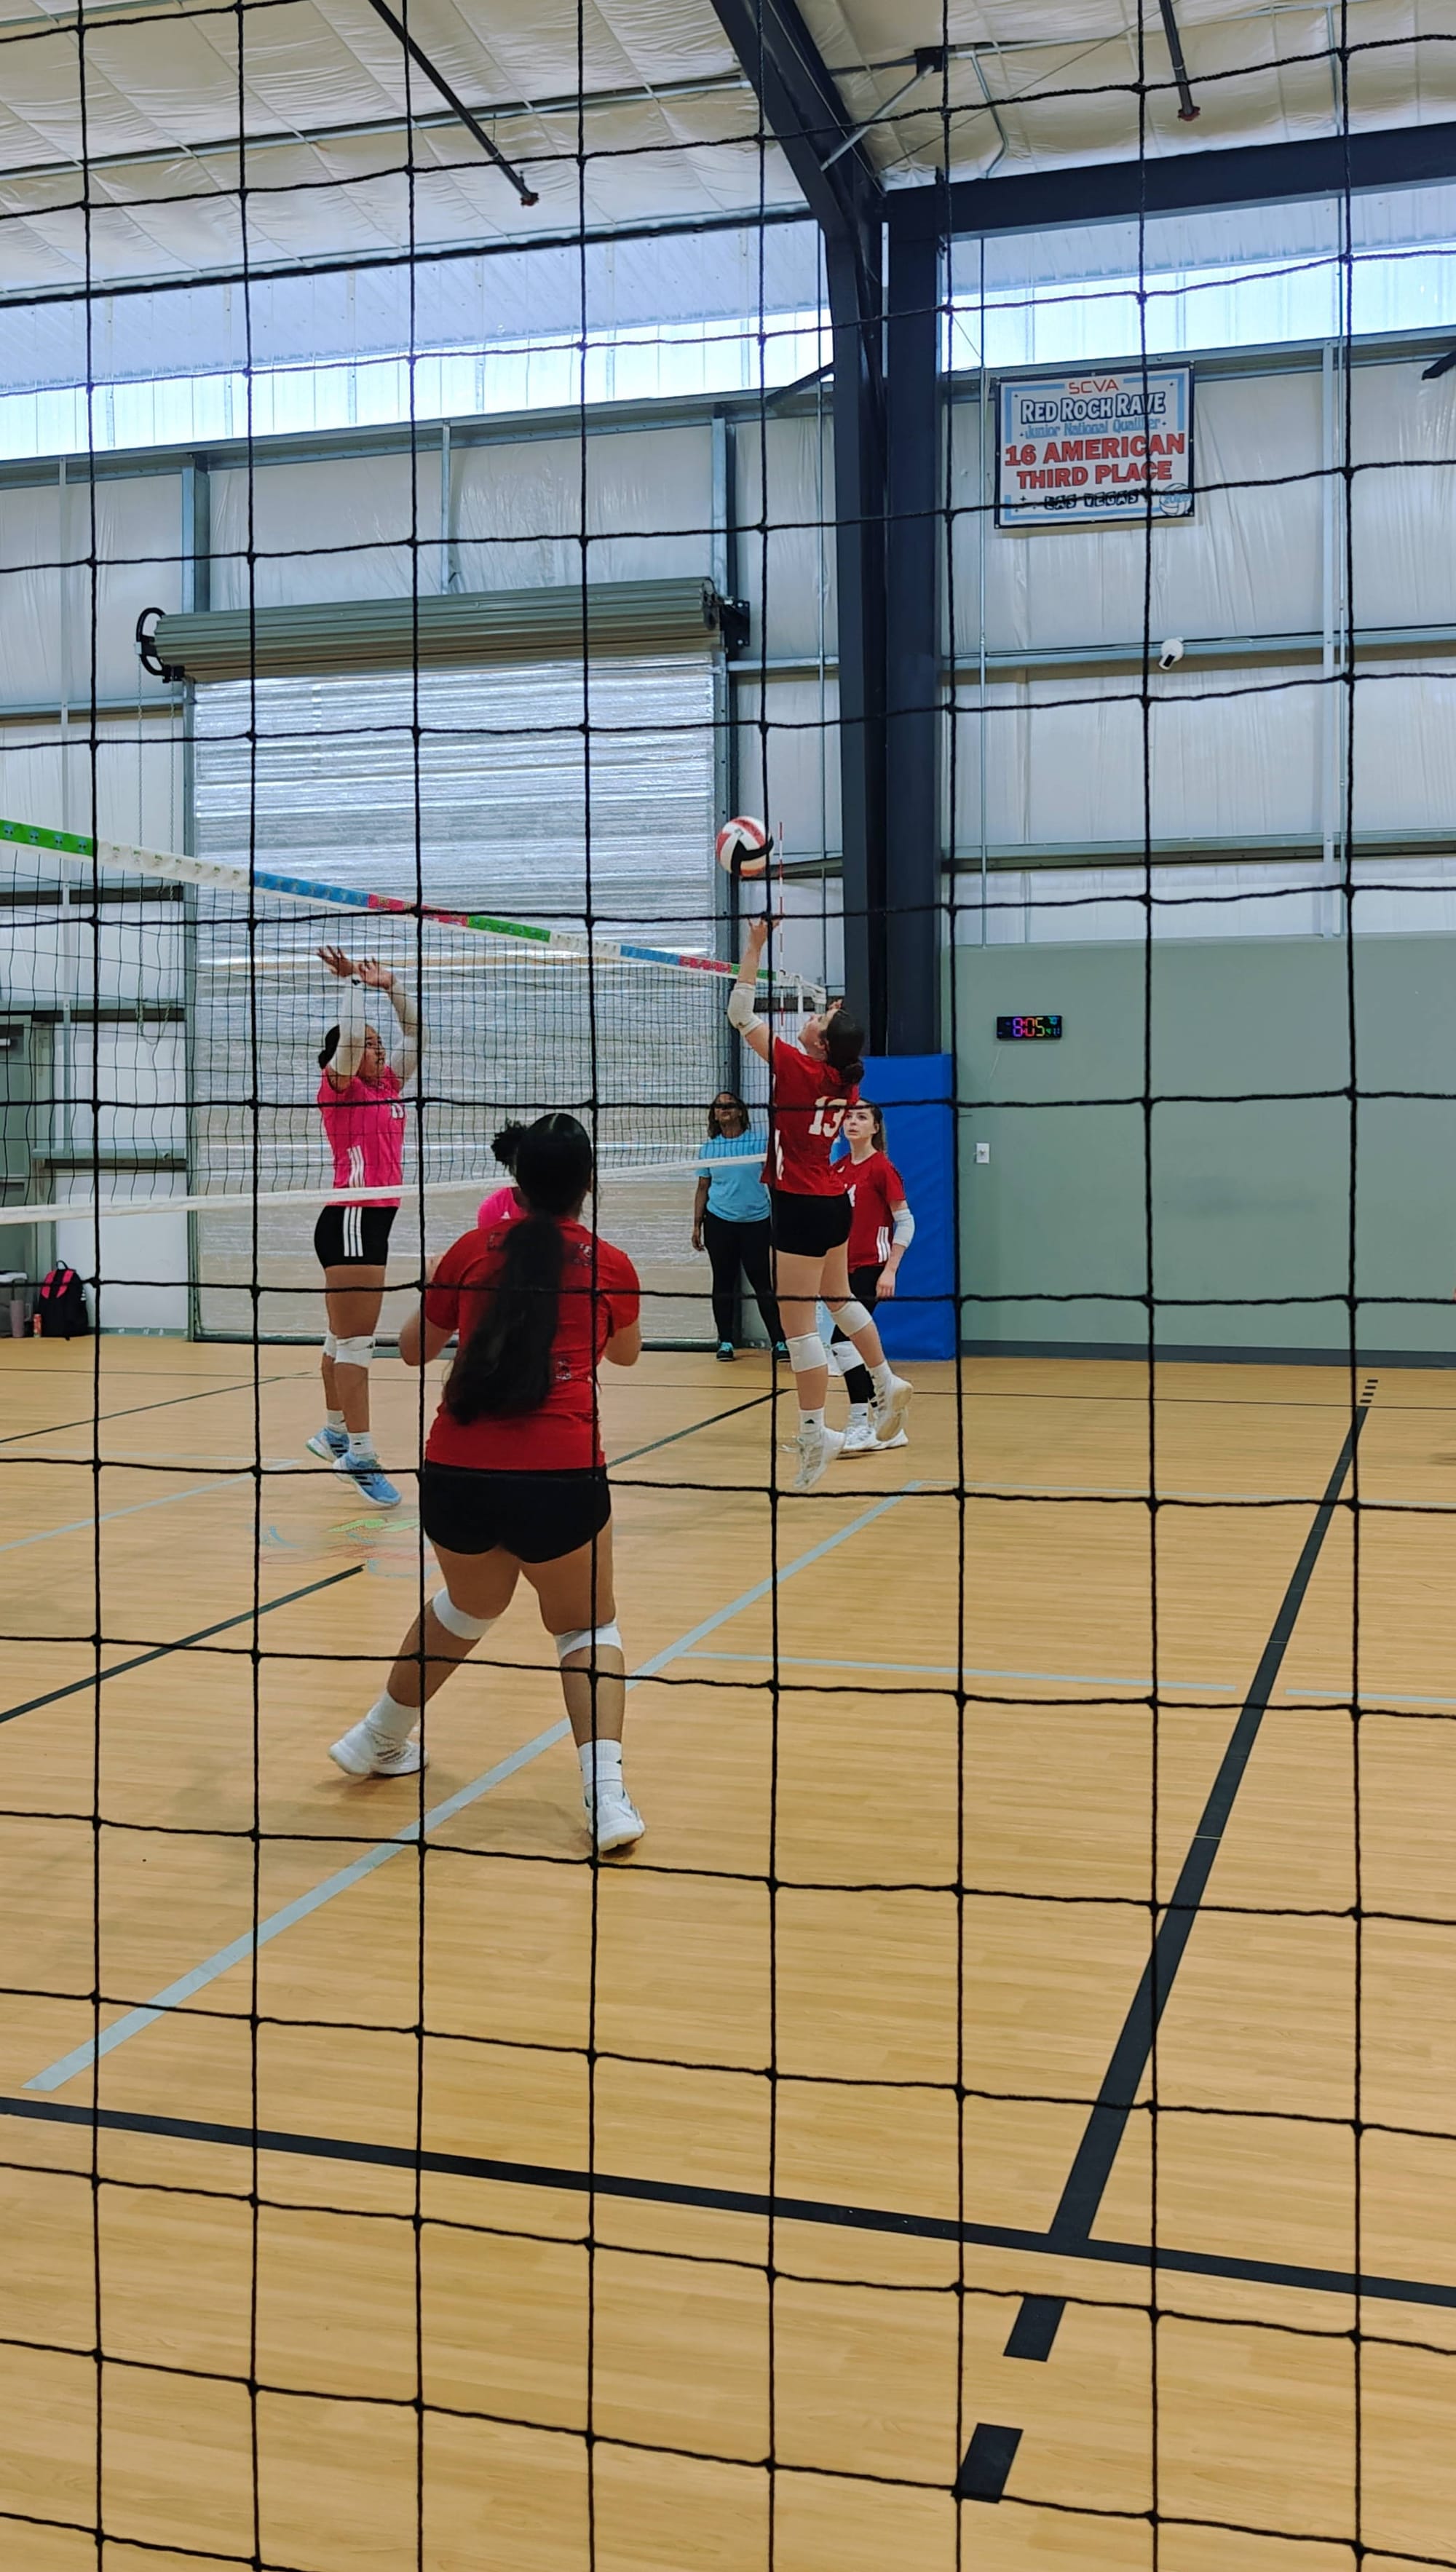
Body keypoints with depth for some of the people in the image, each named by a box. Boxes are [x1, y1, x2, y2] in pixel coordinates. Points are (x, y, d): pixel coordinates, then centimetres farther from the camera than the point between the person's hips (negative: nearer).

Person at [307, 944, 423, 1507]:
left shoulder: (386, 1086, 14)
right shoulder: (339, 1088, -7)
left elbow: (414, 1035, 17)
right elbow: (350, 1036, -21)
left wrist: (391, 987, 8)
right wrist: (352, 980, -11)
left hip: (375, 1219, 9)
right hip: (350, 1221, -9)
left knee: (343, 1337, 18)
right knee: (355, 1341, -10)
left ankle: (334, 1432, 28)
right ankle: (361, 1454, -11)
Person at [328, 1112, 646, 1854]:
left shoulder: (473, 1251, 9)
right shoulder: (610, 1265, 6)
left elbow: (413, 1349, 22)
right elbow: (625, 1353, 27)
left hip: (455, 1473, 3)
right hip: (560, 1477, -3)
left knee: (469, 1605, 30)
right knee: (586, 1628, 17)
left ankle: (379, 1738, 46)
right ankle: (606, 1795, -1)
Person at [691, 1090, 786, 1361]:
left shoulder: (760, 1140, 0)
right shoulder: (709, 1148, 7)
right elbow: (703, 1188, 12)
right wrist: (697, 1224, 9)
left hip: (757, 1222, -2)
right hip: (720, 1222, 2)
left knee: (763, 1284, -2)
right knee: (723, 1284, 6)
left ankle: (778, 1342, 2)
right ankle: (725, 1342, 14)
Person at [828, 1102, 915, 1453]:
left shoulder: (882, 1168, -9)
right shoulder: (838, 1169, 10)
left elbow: (905, 1221, -10)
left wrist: (890, 1270, -16)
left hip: (871, 1268, -7)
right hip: (846, 1267, 8)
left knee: (843, 1341, -15)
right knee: (857, 1344, 8)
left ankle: (860, 1424, -7)